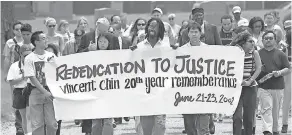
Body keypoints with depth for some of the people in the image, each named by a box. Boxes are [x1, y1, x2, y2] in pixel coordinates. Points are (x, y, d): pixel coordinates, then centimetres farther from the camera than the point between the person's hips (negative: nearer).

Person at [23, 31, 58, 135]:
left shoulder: (51, 56, 5)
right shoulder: (29, 59, -6)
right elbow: (32, 78, -9)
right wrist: (45, 92, -16)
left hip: (50, 92, 3)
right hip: (36, 92, -3)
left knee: (52, 123, 2)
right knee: (37, 124, 2)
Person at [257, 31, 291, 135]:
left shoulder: (280, 54, 8)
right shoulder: (258, 54, 7)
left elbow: (287, 69, 5)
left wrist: (279, 73, -13)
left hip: (278, 86, 1)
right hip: (263, 87, -1)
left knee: (275, 110, 9)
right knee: (266, 108, -13)